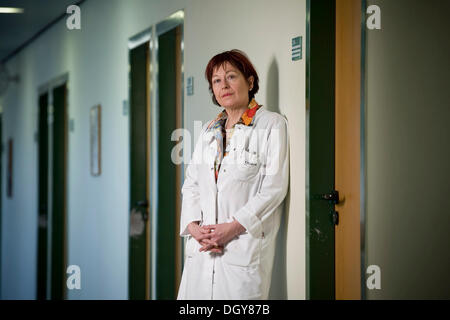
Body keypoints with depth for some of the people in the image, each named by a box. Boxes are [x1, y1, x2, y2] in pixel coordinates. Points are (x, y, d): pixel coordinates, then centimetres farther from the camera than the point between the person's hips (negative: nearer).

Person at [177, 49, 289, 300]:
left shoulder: (272, 124, -1)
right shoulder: (210, 130, 19)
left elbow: (275, 186, -10)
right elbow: (191, 183, 14)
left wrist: (233, 227, -16)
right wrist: (194, 227, -4)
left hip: (245, 248, -5)